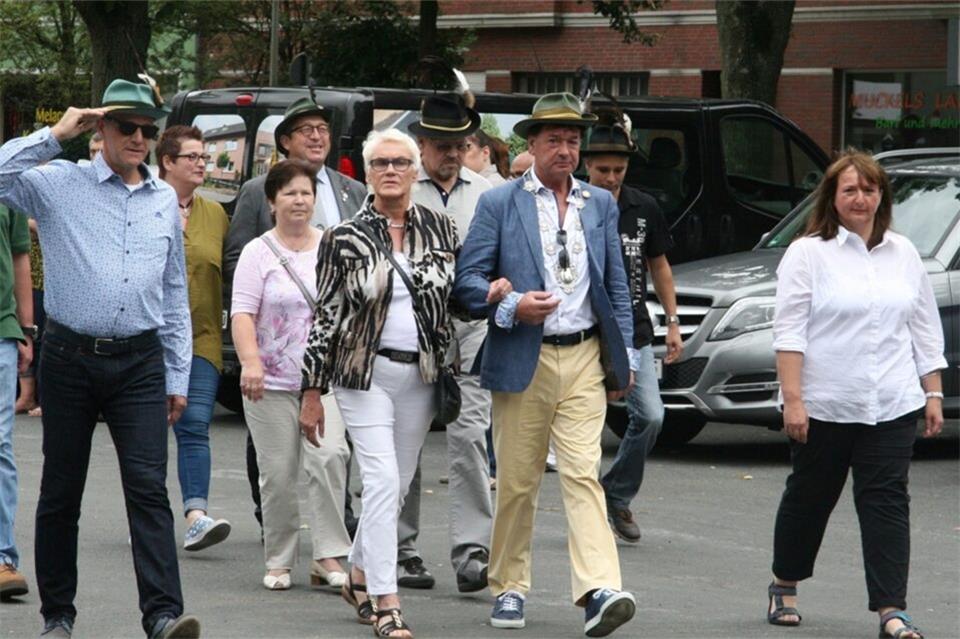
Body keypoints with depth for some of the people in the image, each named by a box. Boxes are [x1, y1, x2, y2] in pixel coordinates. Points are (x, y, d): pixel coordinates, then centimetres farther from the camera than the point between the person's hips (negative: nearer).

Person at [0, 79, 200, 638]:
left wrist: (178, 377, 15)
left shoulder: (165, 201, 13)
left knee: (149, 487, -9)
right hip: (71, 357, -2)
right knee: (61, 491, 6)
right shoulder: (59, 184, 1)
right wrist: (54, 136, -10)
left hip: (140, 362, 2)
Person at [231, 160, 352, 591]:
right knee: (278, 474, 1)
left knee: (329, 455, -18)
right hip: (272, 381, -1)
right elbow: (243, 313, -7)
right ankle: (278, 561, 14)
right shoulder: (259, 253, 1)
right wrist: (250, 361, -22)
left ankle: (328, 557, -15)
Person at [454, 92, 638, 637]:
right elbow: (468, 279, 0)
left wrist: (623, 356, 11)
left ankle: (599, 591, -21)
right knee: (517, 481, 6)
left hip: (584, 358, 1)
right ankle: (510, 587, 19)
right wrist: (513, 306, -17)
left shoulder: (601, 204, 12)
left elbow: (617, 286, 17)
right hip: (523, 361, -1)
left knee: (583, 475, -11)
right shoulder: (499, 204, 2)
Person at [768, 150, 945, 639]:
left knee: (886, 501, -6)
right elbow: (789, 331, -7)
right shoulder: (808, 254, -1)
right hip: (824, 407, -2)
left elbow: (925, 330, 16)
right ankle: (784, 588, 30)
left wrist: (933, 393, 10)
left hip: (892, 408, 2)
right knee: (809, 497, 11)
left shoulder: (904, 255, 12)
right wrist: (792, 398, -14)